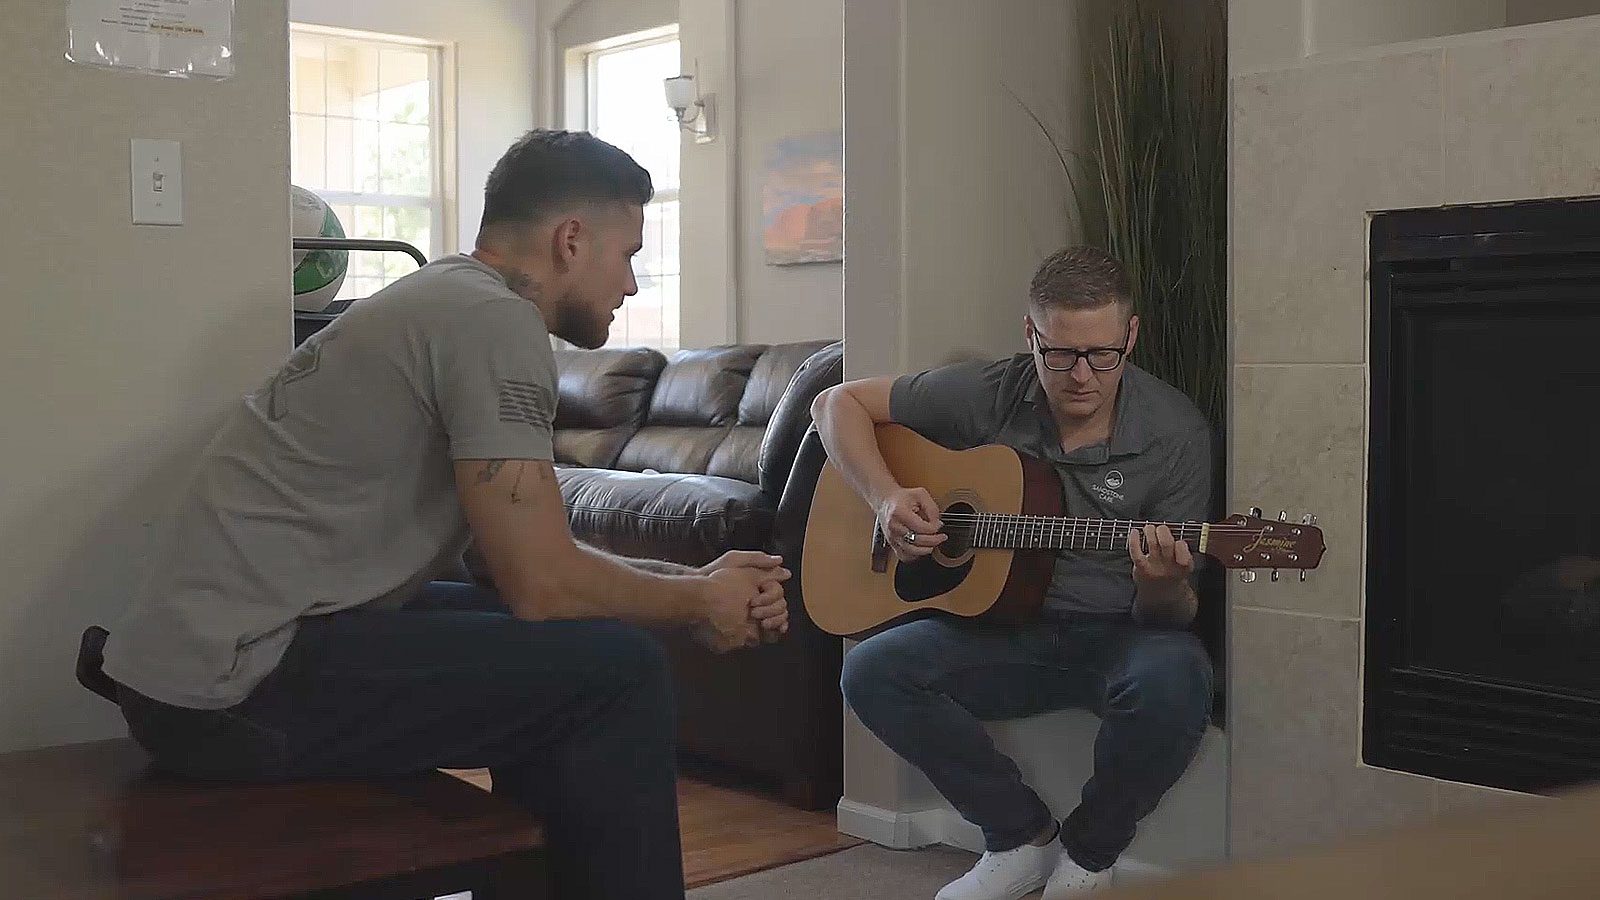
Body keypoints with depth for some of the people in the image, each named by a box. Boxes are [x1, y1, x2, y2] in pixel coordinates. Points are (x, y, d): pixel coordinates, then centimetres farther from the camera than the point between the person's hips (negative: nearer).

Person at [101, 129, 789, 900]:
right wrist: (699, 602, 0)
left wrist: (695, 587, 11)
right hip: (233, 689, -10)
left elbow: (535, 554, 18)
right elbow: (541, 586, -17)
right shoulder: (494, 319, -14)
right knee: (617, 670, -9)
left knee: (551, 649, 19)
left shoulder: (447, 302, 16)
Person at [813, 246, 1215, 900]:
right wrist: (886, 497, -13)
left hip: (1118, 634, -2)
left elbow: (1172, 615, -8)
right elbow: (838, 403, 4)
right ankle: (1023, 835, -3)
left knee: (1174, 680, -37)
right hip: (1004, 629, 2)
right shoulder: (989, 396, -5)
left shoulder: (1175, 434, -9)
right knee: (871, 671, -23)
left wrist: (1163, 589, -34)